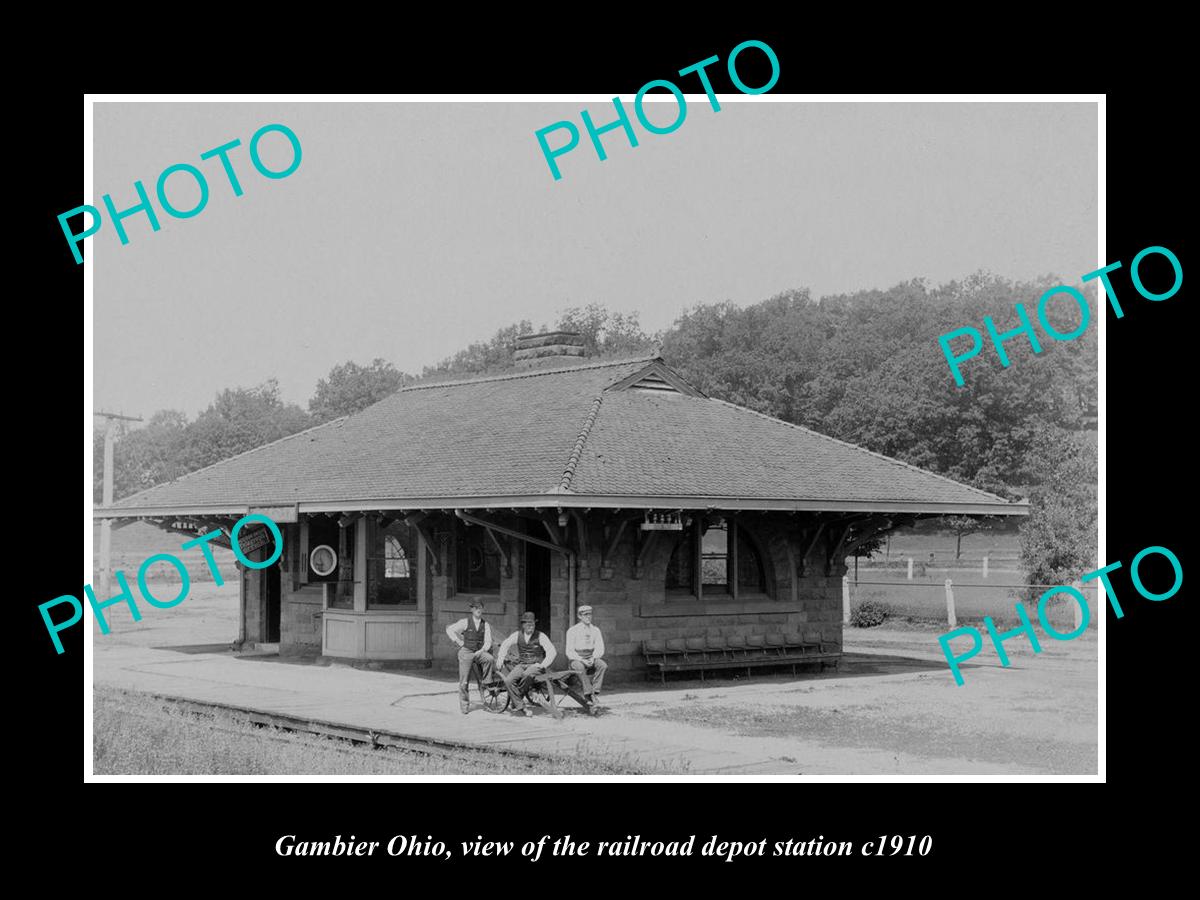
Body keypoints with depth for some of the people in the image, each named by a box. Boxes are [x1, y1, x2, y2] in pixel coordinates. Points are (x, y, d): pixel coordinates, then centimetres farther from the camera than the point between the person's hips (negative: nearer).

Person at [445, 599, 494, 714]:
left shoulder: (485, 625, 5)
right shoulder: (465, 622, -1)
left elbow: (488, 641, 1)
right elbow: (449, 629, 3)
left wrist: (481, 651, -16)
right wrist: (458, 641, -3)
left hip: (479, 652, 1)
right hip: (466, 652, -1)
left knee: (489, 658, -32)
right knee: (464, 681, -1)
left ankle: (487, 683, -12)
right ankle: (464, 705, 13)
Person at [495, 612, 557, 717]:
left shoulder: (540, 636, -3)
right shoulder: (517, 635, 6)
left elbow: (552, 651, -9)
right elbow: (505, 645, 20)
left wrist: (543, 665, -16)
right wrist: (500, 659, 13)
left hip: (536, 665, -3)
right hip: (521, 664, 3)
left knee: (527, 675, -38)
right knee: (509, 680, -26)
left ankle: (517, 700, -18)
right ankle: (521, 706, -22)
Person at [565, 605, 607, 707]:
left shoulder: (595, 630, 11)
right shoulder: (572, 630, -1)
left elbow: (600, 648, 5)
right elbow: (569, 651, -6)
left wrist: (593, 658, -16)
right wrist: (582, 660, -21)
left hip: (591, 657, 3)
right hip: (576, 658, -3)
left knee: (603, 665, -29)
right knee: (580, 667, -38)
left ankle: (595, 692, -32)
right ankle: (589, 694, -39)